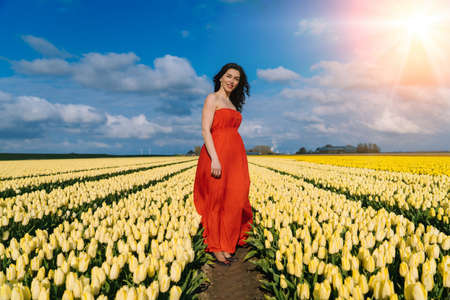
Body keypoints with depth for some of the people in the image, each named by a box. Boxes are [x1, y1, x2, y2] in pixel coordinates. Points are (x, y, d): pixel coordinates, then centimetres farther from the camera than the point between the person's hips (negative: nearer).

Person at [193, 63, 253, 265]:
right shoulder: (212, 98, -1)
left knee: (234, 200, 7)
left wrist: (240, 163, 15)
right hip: (217, 154, -7)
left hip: (235, 157, 8)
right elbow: (205, 130, -12)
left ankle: (226, 245, 20)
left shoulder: (233, 104, 21)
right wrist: (215, 159, -22)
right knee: (217, 200, -1)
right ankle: (216, 248, 11)